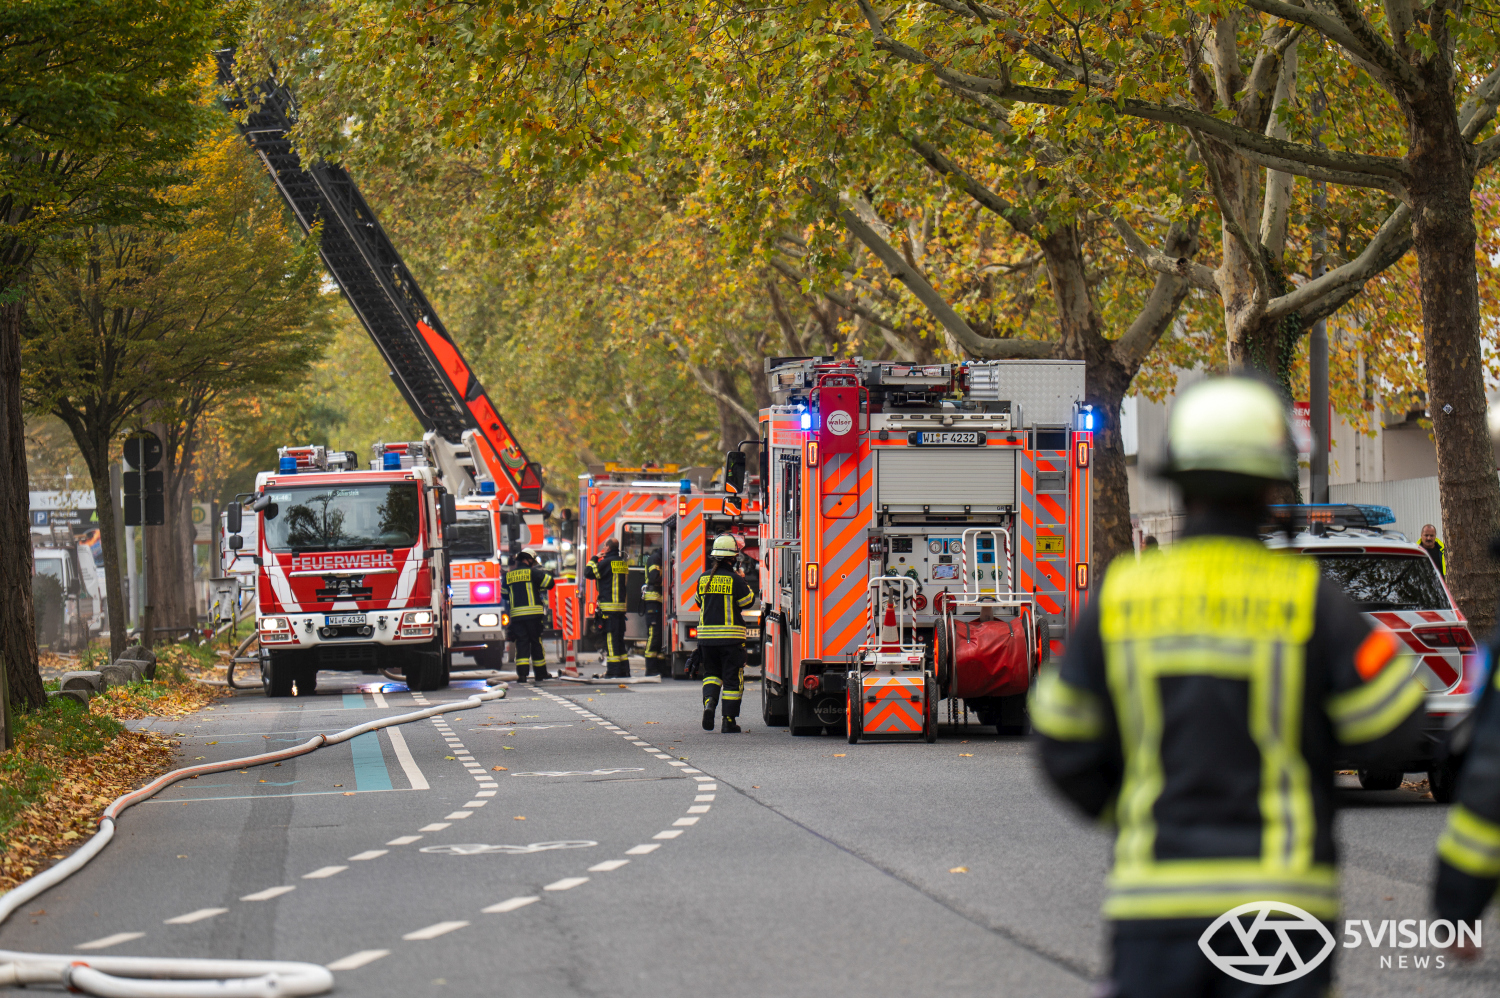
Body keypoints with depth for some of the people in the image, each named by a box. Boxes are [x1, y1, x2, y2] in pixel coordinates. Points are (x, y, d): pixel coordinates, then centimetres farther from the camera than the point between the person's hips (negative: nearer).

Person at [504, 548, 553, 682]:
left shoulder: (509, 575, 12)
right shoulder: (533, 572, -3)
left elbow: (505, 594, 20)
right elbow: (549, 583, -4)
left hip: (516, 614, 3)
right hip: (533, 614, -3)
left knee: (521, 642, 0)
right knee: (536, 643, 6)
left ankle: (522, 672, -13)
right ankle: (541, 673, 12)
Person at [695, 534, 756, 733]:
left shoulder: (703, 579, 4)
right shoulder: (735, 580, -11)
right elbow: (747, 602, -2)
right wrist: (746, 586, 14)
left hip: (706, 635, 4)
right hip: (731, 636, -4)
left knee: (711, 672, 19)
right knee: (732, 678, 4)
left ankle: (709, 700, -11)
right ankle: (729, 720, 3)